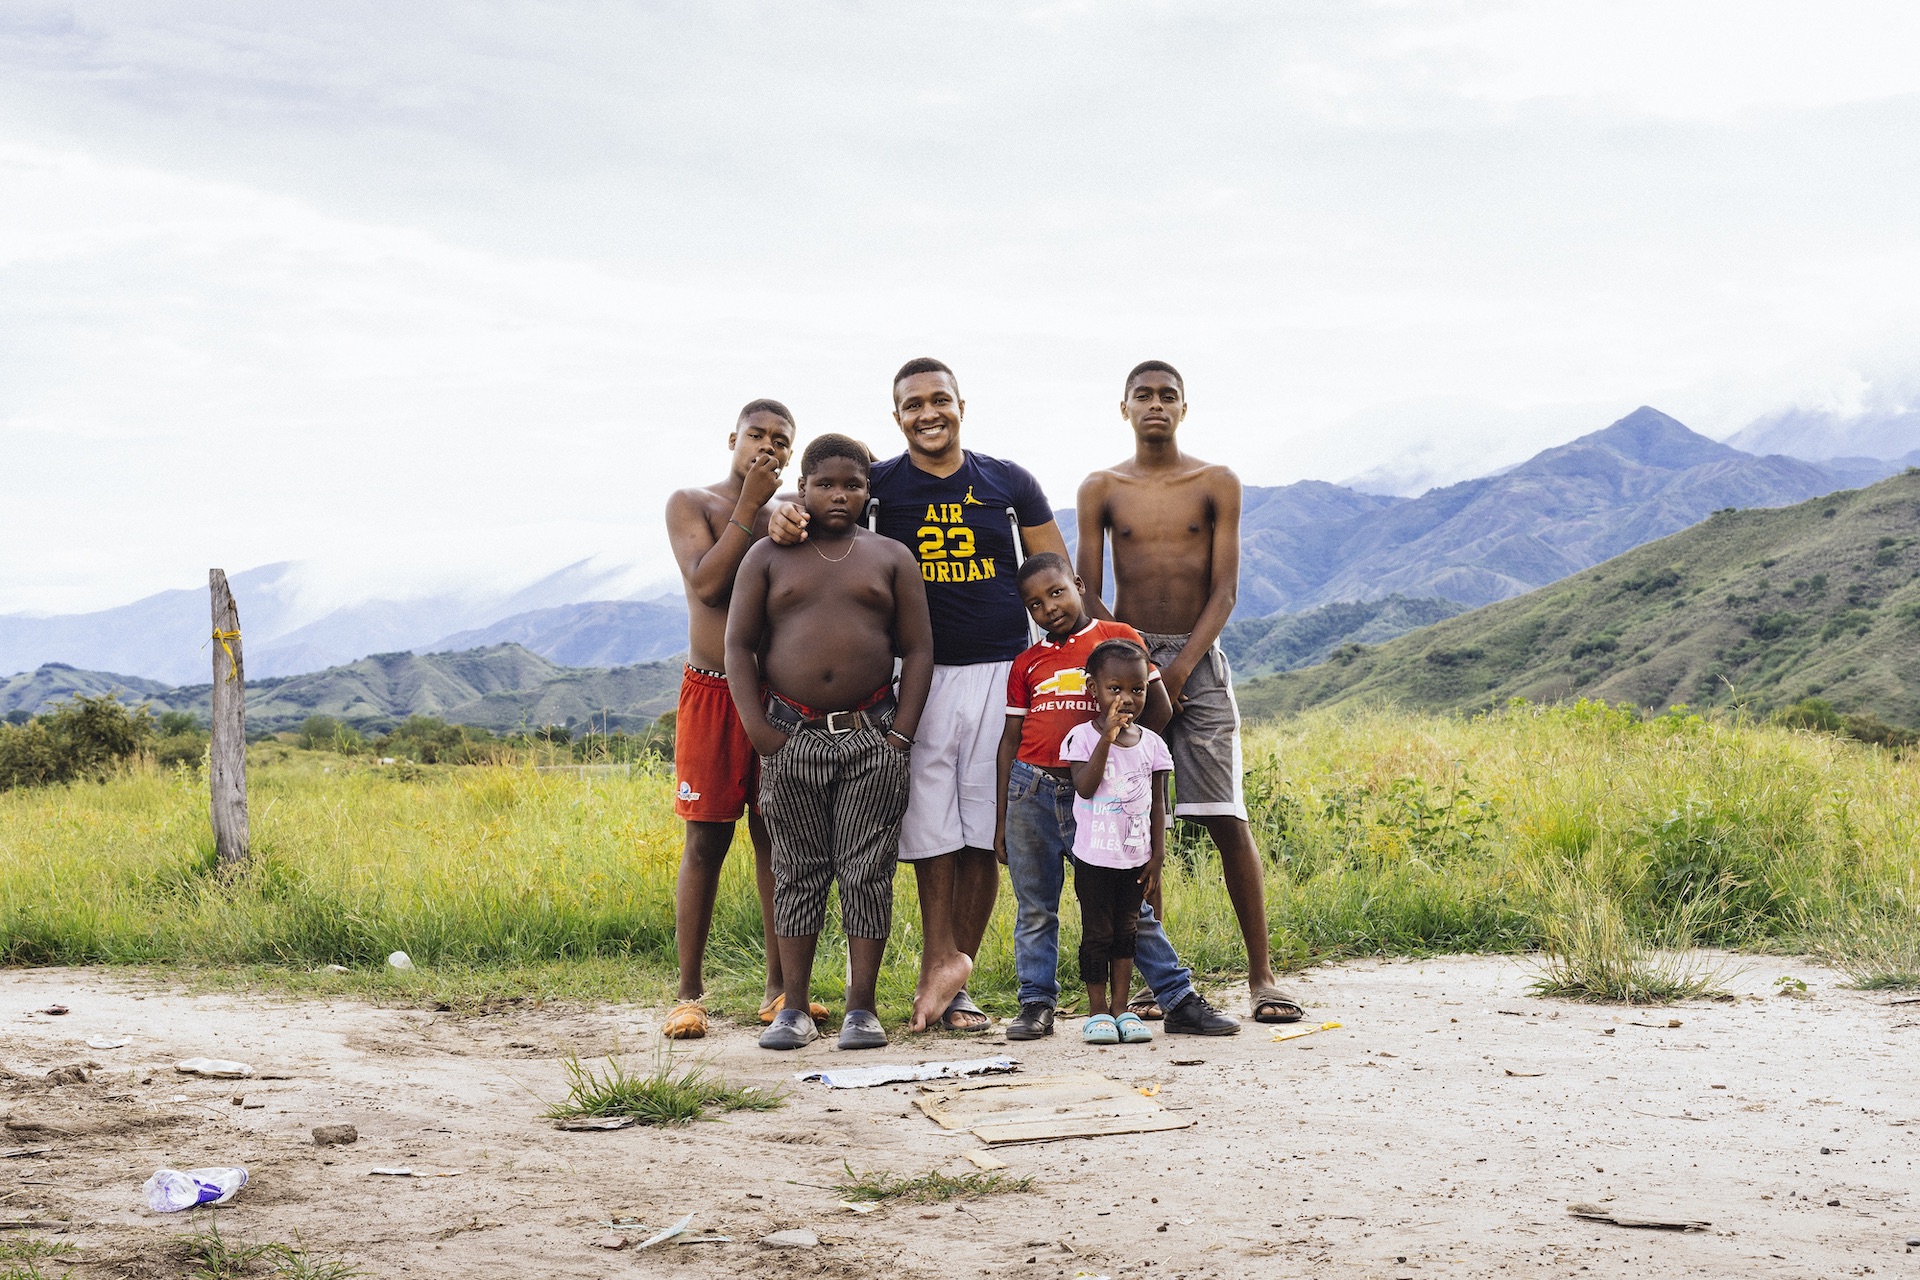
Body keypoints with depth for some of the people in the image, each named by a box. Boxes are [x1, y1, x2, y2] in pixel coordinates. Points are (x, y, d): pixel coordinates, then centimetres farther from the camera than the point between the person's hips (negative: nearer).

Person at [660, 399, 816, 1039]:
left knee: (777, 838, 5)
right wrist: (748, 507, -12)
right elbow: (705, 584, -12)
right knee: (706, 841, -3)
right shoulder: (691, 504, 3)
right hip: (712, 694, -3)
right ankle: (689, 993, 2)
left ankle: (779, 988, 12)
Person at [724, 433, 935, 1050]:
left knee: (867, 871, -1)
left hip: (872, 735, 0)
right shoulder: (769, 557, 7)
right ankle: (794, 1009, 8)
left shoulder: (891, 557, 8)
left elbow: (918, 648, 6)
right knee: (798, 872, 4)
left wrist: (902, 732, -4)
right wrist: (758, 729, -6)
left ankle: (862, 1008, 3)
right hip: (791, 736, 0)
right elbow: (739, 644, 4)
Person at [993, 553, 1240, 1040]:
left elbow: (1158, 708, 4)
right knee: (1035, 910, 7)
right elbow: (1010, 740, 13)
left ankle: (1180, 1001, 2)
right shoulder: (1026, 663, 12)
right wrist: (1001, 820, 11)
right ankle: (1036, 1006, 16)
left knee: (1130, 906, -2)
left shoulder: (1119, 638, 3)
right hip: (1031, 793, 3)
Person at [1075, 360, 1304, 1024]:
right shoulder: (1101, 489, 7)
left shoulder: (1217, 483, 4)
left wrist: (1180, 668, -12)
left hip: (1198, 660, -1)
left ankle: (1262, 975, -1)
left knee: (1227, 820, -6)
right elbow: (1086, 595, 5)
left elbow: (1224, 592, -1)